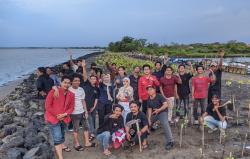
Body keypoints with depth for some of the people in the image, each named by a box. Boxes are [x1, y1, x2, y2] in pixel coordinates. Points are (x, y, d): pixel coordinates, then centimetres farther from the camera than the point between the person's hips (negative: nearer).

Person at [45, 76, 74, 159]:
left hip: (64, 119, 5)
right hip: (53, 118, -5)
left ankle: (62, 145, 53)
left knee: (61, 135, 26)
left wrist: (64, 114, -13)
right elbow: (47, 106, -15)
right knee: (57, 138, -8)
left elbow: (71, 107, 4)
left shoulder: (71, 95, -1)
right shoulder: (53, 92, -16)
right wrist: (57, 115, -16)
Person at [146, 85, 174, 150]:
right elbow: (149, 109, 5)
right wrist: (149, 119, -3)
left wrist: (159, 110, -37)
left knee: (165, 124, -27)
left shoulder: (159, 96, -17)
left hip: (162, 112, -7)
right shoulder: (149, 99, 2)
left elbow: (166, 104, -24)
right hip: (154, 114, 7)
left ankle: (170, 142, -24)